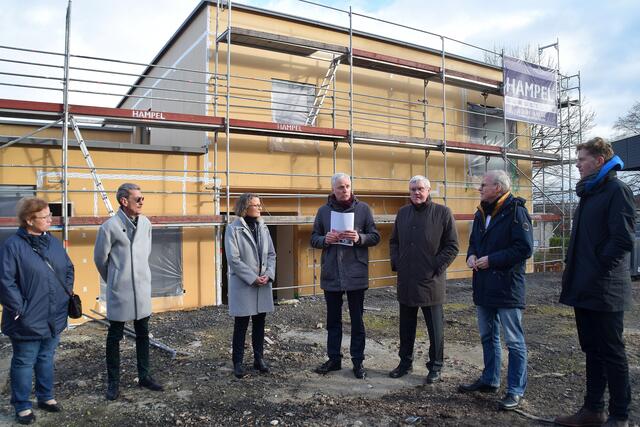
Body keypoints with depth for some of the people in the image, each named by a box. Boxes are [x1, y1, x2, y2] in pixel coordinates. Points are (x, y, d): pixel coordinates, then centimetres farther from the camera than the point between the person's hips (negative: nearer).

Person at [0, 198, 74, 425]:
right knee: (24, 363, 9)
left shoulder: (53, 242, 6)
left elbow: (68, 269, 16)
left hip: (54, 318, 6)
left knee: (46, 359, 20)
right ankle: (22, 406, 24)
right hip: (28, 321, -6)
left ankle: (46, 397, 36)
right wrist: (20, 308, -17)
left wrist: (66, 294, 9)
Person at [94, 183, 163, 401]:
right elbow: (100, 258, -2)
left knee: (143, 334, 13)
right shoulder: (110, 226, -13)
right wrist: (113, 279, 10)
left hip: (142, 287, 5)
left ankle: (144, 376, 26)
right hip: (119, 290, -5)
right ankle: (113, 382, 21)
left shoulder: (145, 223, 1)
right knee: (115, 336, 8)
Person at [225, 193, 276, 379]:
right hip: (243, 284, -5)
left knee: (259, 323, 12)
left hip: (263, 283, 5)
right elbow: (233, 259, -14)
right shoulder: (233, 229, -8)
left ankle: (259, 358, 24)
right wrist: (253, 278, -16)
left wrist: (268, 274, -7)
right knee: (241, 325, 3)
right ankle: (237, 362, 15)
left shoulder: (263, 227, 8)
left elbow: (271, 254, 9)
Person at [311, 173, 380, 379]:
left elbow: (375, 236, 0)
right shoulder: (324, 210, 5)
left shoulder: (363, 208, 0)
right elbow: (314, 238, 8)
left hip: (355, 273, -2)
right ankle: (334, 358, 26)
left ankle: (358, 361, 20)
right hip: (331, 273, 2)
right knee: (333, 319, 13)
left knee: (357, 320, 8)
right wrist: (325, 239, -14)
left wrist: (359, 238, -19)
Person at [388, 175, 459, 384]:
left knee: (435, 328, 7)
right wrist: (395, 263, 5)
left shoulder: (443, 213, -5)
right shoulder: (403, 213, 9)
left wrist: (437, 267, -12)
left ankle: (435, 367, 21)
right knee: (406, 326, 16)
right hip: (406, 281, 5)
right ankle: (405, 362, 30)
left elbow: (452, 246, -6)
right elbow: (393, 241, 17)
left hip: (431, 282, -4)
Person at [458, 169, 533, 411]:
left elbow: (524, 248, -19)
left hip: (507, 286, -8)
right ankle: (489, 380, 33)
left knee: (514, 341, 1)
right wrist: (472, 255, 1)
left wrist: (491, 260, -18)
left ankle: (516, 391, 12)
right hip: (484, 286, 9)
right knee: (487, 336, 19)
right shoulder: (482, 213, 12)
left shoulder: (515, 211, -13)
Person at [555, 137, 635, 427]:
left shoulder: (617, 190, -10)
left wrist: (597, 270, -14)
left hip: (604, 290, -9)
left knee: (612, 353, 3)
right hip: (584, 289, 9)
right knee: (592, 349, 15)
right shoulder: (589, 192, 17)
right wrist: (573, 267, 11)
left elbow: (623, 240, -19)